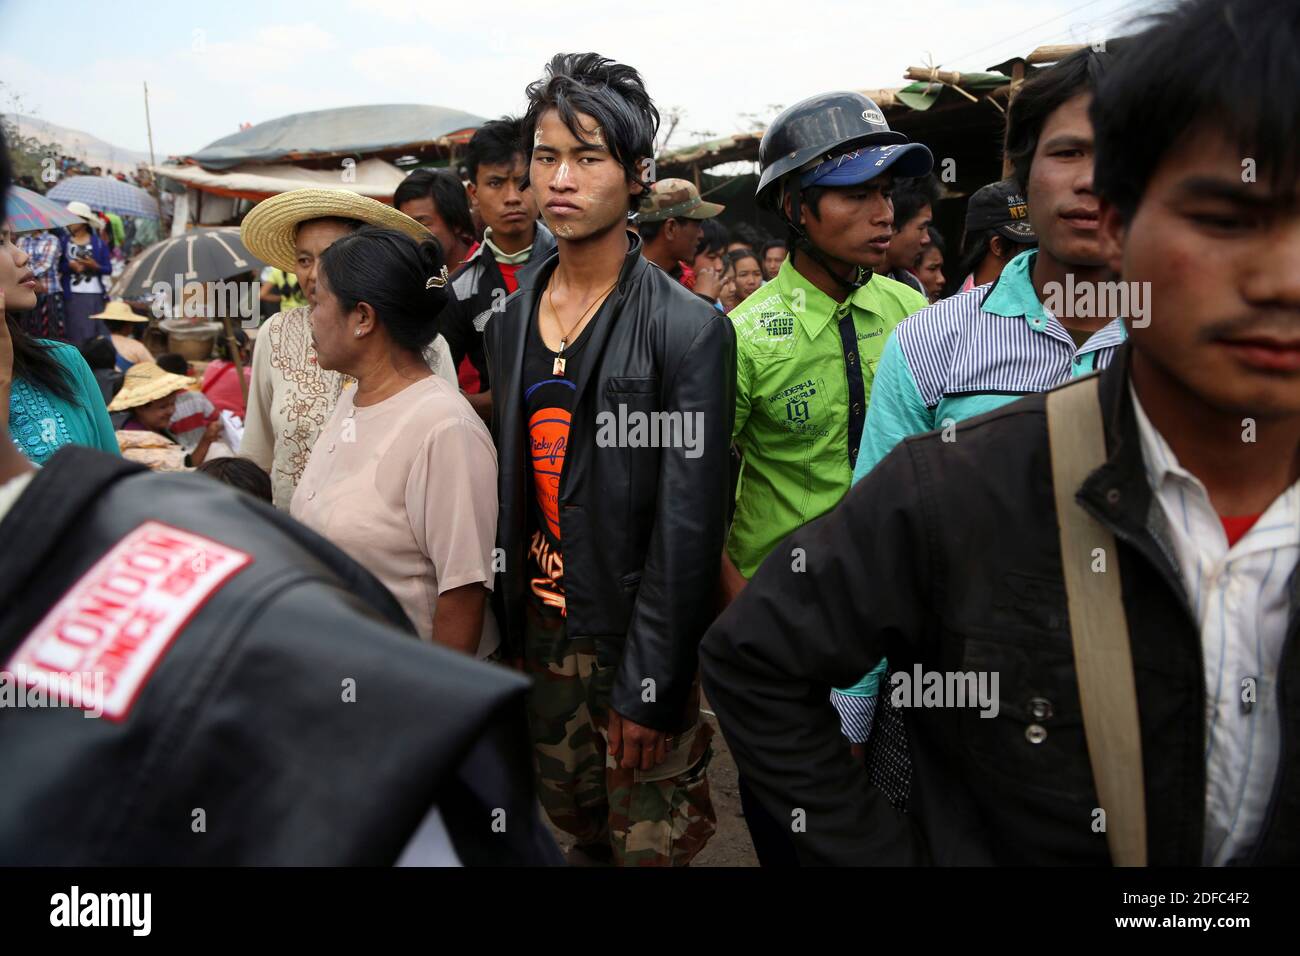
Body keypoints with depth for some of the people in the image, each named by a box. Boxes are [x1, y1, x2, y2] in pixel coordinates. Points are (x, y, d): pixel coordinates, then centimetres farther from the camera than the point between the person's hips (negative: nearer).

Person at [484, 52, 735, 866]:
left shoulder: (688, 329, -14)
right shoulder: (511, 321, 4)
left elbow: (688, 528, -17)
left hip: (640, 636, -5)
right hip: (542, 625, 5)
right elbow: (510, 483, 9)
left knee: (654, 840, 8)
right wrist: (511, 630, 7)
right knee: (573, 813, 22)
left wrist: (647, 687, -17)